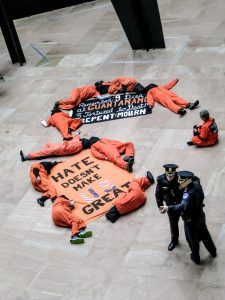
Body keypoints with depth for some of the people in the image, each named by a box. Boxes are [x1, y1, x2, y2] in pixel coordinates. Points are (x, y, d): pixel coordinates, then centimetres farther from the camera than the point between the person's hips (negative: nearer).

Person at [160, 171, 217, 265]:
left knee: (193, 240, 18)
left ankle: (196, 258, 40)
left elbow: (183, 206, -53)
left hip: (191, 220, -8)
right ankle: (213, 251, 50)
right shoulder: (197, 184, -13)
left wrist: (169, 208, -64)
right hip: (200, 216, 8)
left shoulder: (189, 193, -38)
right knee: (205, 235, 30)